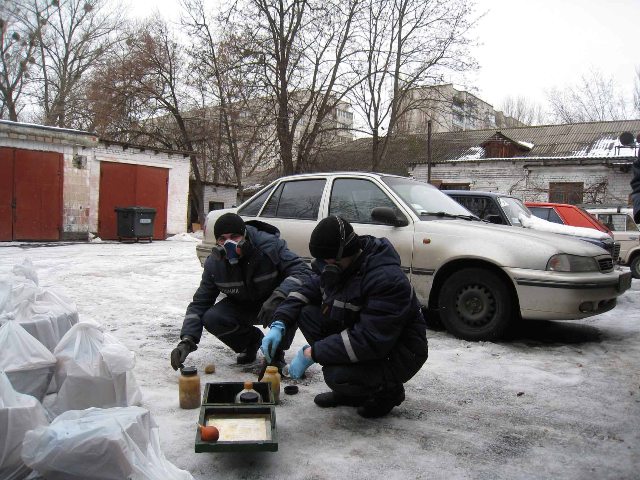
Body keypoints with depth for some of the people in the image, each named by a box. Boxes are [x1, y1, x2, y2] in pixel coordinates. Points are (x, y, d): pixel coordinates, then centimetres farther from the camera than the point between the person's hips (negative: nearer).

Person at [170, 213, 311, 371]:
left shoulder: (270, 246, -27)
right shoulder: (214, 263, -14)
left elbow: (304, 272, -34)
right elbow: (199, 303, -10)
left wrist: (278, 296, -51)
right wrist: (187, 341, -26)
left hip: (274, 305, -3)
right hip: (242, 306, 4)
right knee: (211, 319, -24)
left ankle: (277, 352, -8)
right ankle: (252, 339, 9)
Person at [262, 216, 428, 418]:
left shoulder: (387, 279, -30)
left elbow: (370, 341, -35)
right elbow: (306, 292, 5)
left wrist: (312, 353, -31)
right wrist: (279, 324, -15)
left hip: (397, 354, -8)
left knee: (338, 375, -33)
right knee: (307, 314, -8)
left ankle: (389, 390, 2)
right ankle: (348, 391, 4)